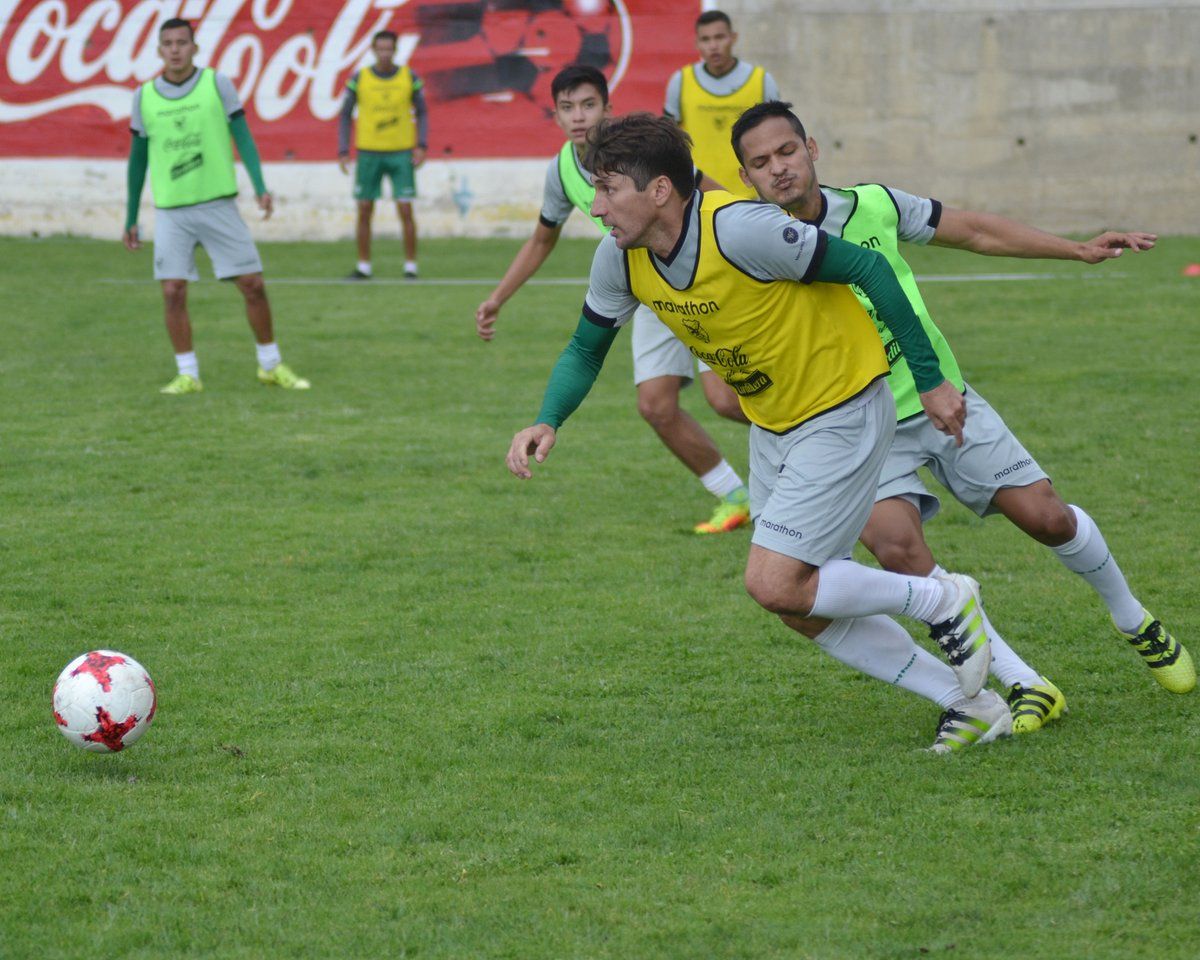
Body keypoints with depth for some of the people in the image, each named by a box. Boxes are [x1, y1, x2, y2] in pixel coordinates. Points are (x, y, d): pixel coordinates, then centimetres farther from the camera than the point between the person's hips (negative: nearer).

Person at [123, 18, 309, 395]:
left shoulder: (217, 84, -1)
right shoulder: (144, 97, 4)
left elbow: (242, 137, -3)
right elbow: (137, 159, 12)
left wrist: (260, 187, -17)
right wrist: (131, 219, 13)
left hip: (218, 204, -1)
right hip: (171, 210, 1)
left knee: (253, 284, -1)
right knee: (173, 292, -7)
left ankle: (271, 365, 16)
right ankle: (187, 375, 5)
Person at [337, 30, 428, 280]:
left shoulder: (409, 78, 0)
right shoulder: (359, 79, 0)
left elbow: (422, 113, 8)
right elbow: (345, 116, 5)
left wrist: (421, 146, -5)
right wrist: (343, 151, -3)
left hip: (401, 154, -1)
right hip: (369, 153, 1)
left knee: (405, 210, -6)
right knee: (364, 210, 2)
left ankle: (411, 266, 3)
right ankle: (363, 266, 12)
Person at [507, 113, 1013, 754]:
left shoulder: (740, 230, -31)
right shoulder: (621, 258, -10)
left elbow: (868, 269, -23)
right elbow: (587, 347, 7)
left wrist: (931, 382, -17)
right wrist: (547, 423, -13)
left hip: (841, 413, -8)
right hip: (770, 425, 8)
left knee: (774, 585, -15)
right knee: (803, 608, 8)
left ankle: (943, 602, 6)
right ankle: (969, 704, 20)